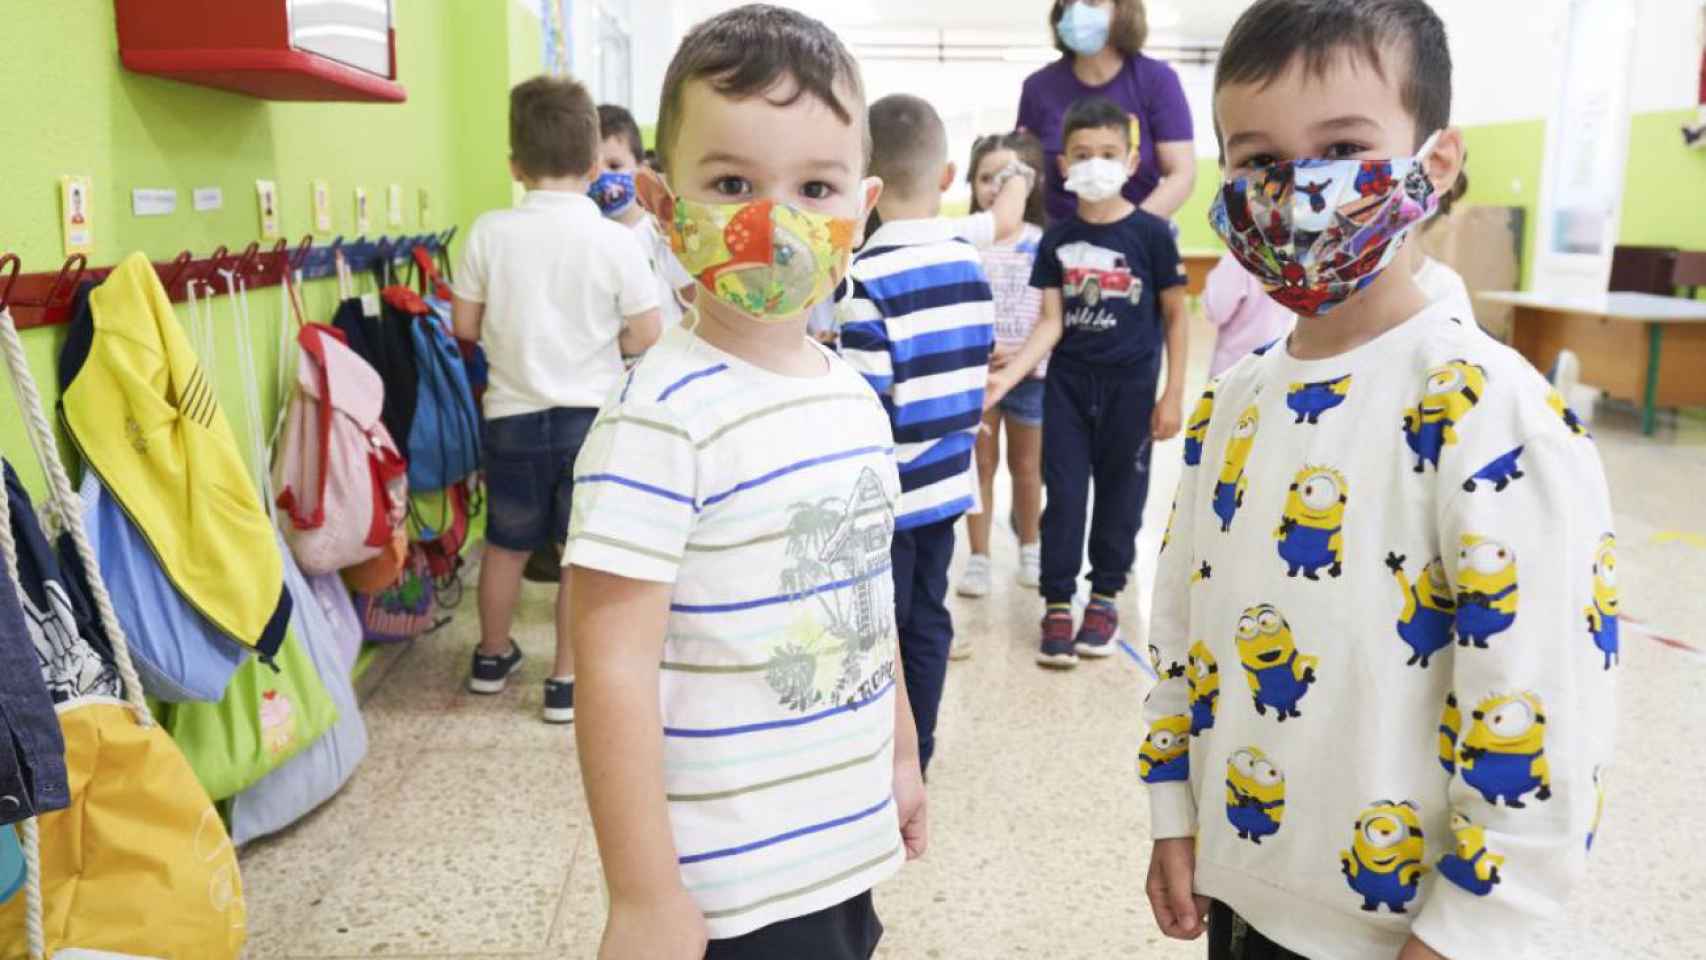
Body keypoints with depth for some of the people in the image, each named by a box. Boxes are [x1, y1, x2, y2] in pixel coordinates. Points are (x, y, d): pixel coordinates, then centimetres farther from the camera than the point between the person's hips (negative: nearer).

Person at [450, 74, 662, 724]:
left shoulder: (490, 233, -7)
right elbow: (645, 338, -9)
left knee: (505, 544, 19)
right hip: (591, 415, -2)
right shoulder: (615, 241, -12)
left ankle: (492, 656, 39)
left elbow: (464, 326, -1)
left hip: (513, 415, 2)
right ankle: (566, 681, 18)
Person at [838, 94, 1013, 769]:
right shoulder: (969, 260, 2)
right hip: (948, 476, 6)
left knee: (883, 626, 7)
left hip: (890, 486, -6)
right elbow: (979, 364, 10)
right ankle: (918, 754, 28)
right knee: (928, 617, 16)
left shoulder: (867, 274, -18)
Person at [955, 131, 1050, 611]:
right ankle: (979, 558, 17)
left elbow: (1051, 313, -5)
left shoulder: (1041, 243, -4)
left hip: (1028, 372, 0)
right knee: (981, 465, 8)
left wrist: (1020, 352, -18)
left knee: (1026, 465, 15)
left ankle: (1030, 548, 33)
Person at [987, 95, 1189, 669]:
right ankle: (1057, 606, 13)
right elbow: (1051, 323, 0)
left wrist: (1173, 394, -4)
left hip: (1130, 387, -2)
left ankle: (1106, 597, 26)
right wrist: (1007, 377, -13)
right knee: (1064, 494, 4)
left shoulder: (1150, 233, -6)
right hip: (1067, 384, 2)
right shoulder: (1058, 239, 1)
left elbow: (1175, 316, -1)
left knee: (1120, 494, 9)